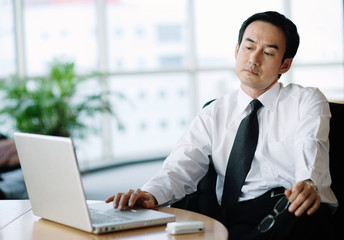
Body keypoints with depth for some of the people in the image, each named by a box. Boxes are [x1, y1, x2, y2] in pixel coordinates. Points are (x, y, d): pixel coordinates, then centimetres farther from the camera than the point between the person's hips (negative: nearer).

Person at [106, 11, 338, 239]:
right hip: (241, 216, -1)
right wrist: (150, 194, -20)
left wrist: (308, 184, -34)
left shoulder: (306, 100, 13)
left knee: (301, 214, -38)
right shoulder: (214, 115, 19)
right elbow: (181, 167, 5)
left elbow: (310, 151, -8)